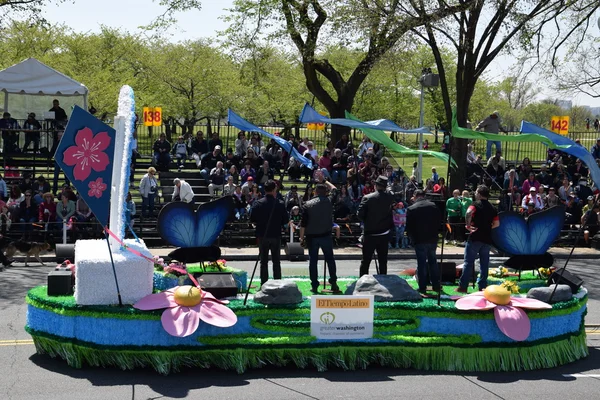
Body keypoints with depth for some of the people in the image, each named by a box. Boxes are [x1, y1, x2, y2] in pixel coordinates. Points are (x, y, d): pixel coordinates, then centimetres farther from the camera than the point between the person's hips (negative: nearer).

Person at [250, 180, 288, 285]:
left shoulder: (258, 203, -7)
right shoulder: (280, 204, -9)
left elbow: (252, 219, -6)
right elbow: (285, 220, -5)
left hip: (262, 236, 1)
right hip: (276, 236, -1)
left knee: (263, 262, 8)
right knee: (276, 262, 9)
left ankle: (263, 285, 8)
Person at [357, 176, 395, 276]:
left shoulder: (367, 198, -11)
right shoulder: (390, 198, -4)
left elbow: (360, 215, -10)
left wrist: (367, 222, 5)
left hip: (370, 234, -2)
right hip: (384, 235, 2)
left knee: (365, 261, 6)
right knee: (383, 261, 11)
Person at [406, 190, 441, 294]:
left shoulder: (411, 209, -9)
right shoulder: (434, 206, 2)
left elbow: (409, 227, -7)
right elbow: (440, 221, 7)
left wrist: (412, 238, 8)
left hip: (419, 240, -4)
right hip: (433, 239, 4)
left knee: (421, 263, 2)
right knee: (432, 261, 16)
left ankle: (422, 287, 2)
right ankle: (436, 285, 19)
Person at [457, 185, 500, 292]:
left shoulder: (476, 204, -5)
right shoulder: (492, 208, 14)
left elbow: (469, 212, -27)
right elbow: (497, 223, 13)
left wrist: (468, 225, -17)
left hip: (475, 237, -5)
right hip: (487, 238, 5)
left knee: (468, 262, -2)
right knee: (484, 263, 10)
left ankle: (463, 286, -3)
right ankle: (482, 286, 9)